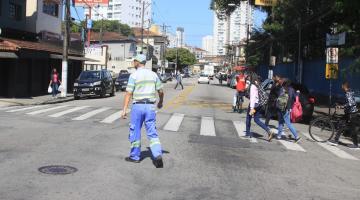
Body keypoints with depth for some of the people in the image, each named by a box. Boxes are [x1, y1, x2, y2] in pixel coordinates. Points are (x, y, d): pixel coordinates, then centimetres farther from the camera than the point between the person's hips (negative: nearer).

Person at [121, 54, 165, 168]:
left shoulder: (134, 75, -6)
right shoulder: (153, 74, 7)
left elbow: (128, 93, -11)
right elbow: (161, 91, 11)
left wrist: (124, 109, -12)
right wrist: (160, 102, 29)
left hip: (138, 106, -3)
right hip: (150, 106, 4)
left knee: (135, 132, 10)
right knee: (152, 133, 5)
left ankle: (135, 156, 21)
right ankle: (158, 155, -11)